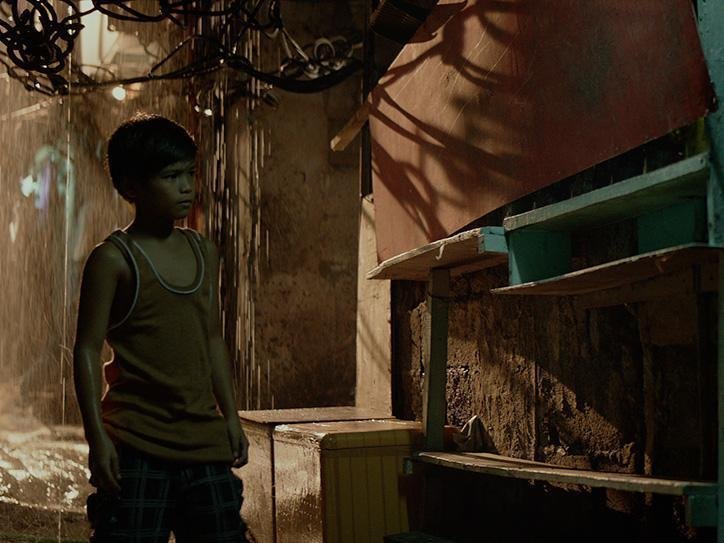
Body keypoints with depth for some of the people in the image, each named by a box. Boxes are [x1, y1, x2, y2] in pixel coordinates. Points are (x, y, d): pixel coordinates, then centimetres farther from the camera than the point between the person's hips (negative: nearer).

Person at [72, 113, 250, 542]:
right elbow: (87, 349, -8)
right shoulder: (113, 259, -7)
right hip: (136, 444, -5)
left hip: (204, 438, 6)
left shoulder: (204, 252, 11)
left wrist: (231, 417, 14)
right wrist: (97, 437, -13)